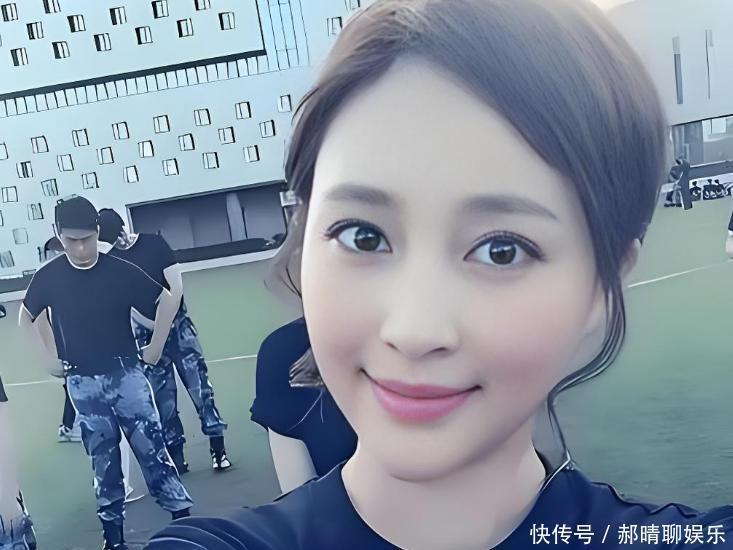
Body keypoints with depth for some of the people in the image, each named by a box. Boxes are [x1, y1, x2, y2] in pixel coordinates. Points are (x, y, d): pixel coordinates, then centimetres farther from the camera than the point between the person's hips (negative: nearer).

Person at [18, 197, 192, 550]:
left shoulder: (120, 271, -11)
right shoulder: (48, 277, -5)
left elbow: (166, 300, -1)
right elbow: (27, 318, 13)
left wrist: (156, 347, 1)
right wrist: (53, 355, 8)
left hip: (126, 375, -1)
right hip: (82, 383, 2)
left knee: (152, 448, 2)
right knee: (103, 460, 12)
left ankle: (183, 516, 11)